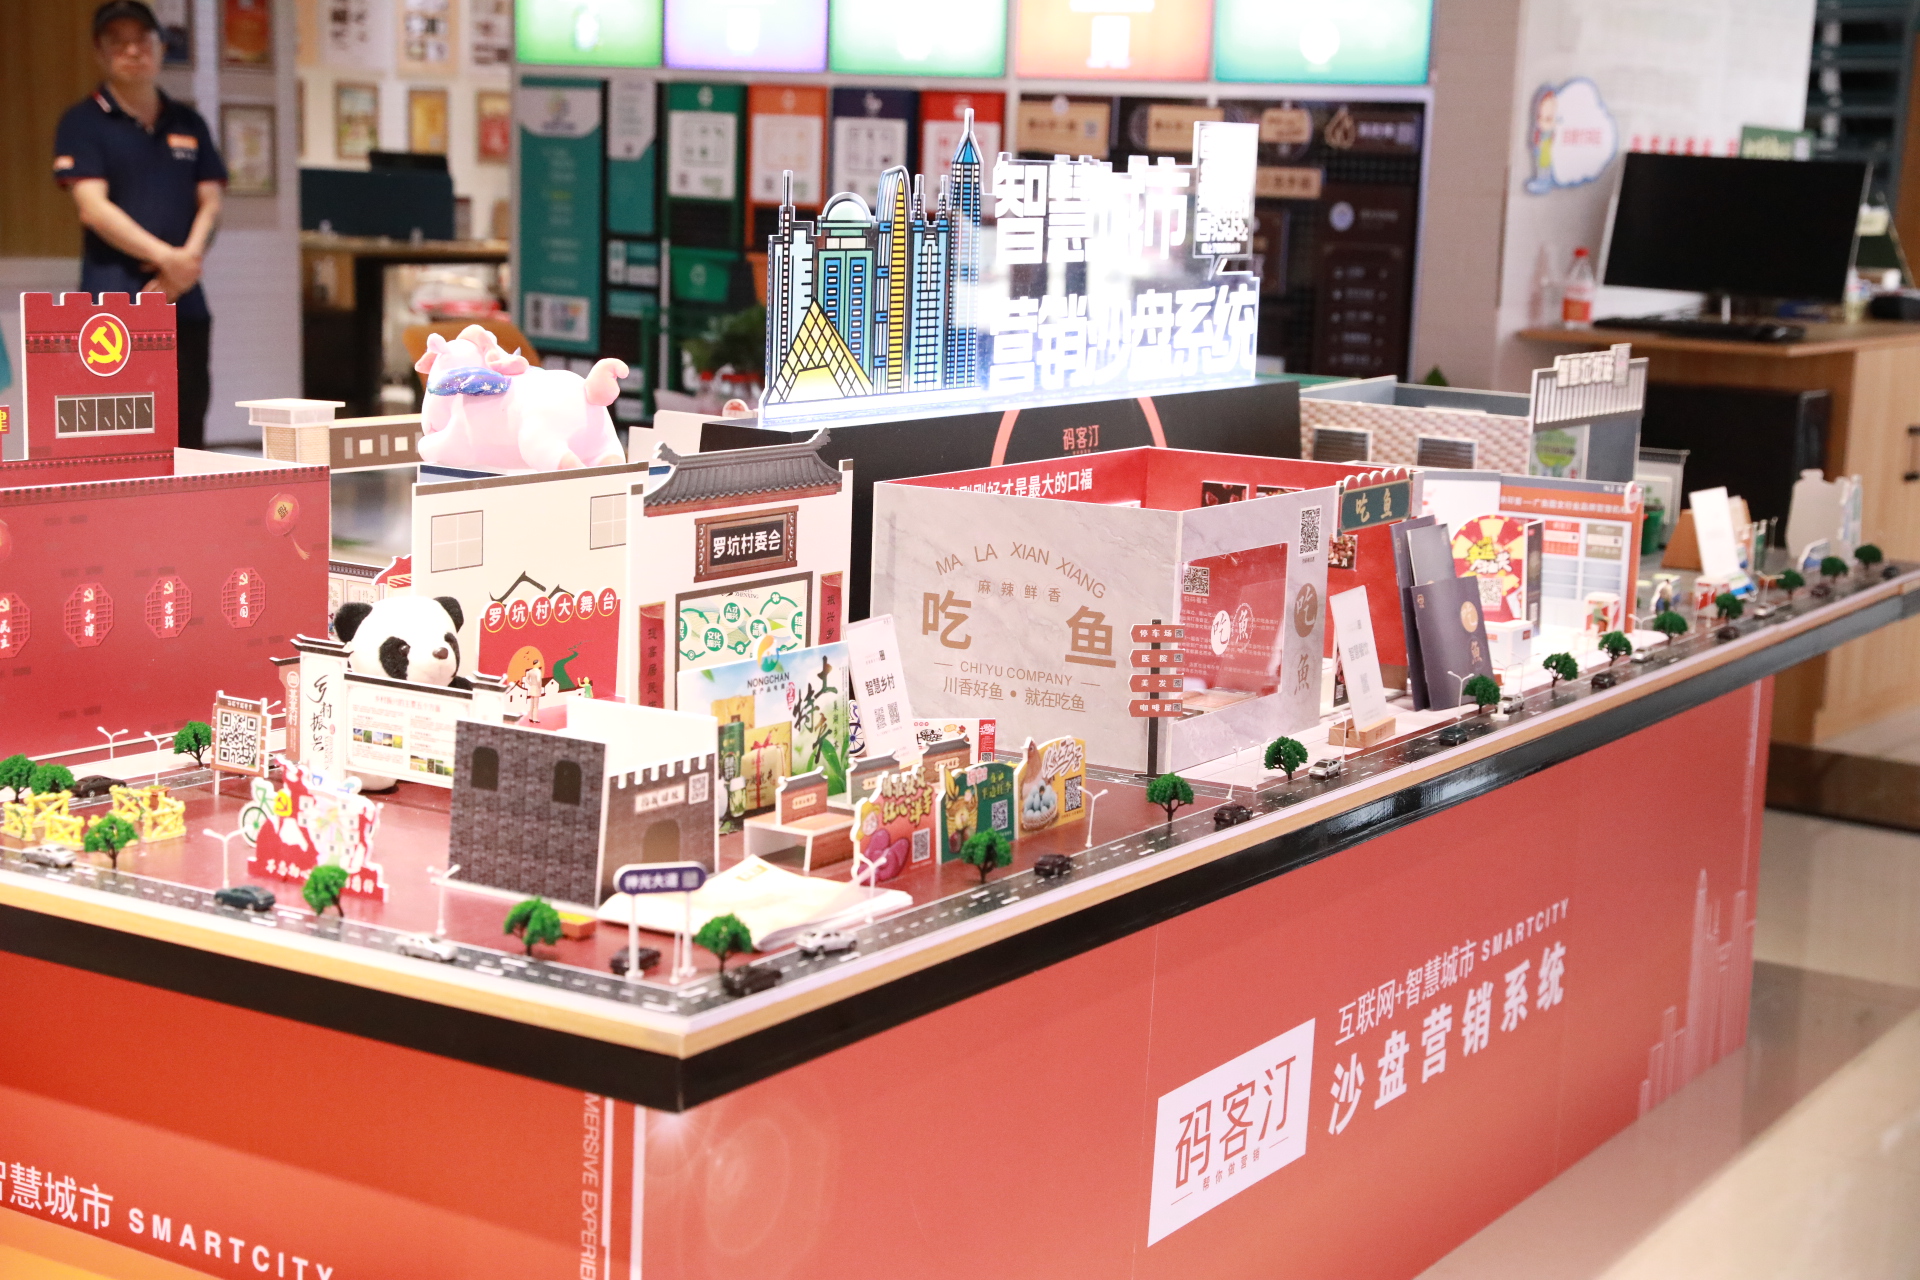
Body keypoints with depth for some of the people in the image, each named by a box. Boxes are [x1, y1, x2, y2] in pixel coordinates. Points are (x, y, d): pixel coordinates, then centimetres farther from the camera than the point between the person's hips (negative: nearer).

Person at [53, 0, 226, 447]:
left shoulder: (188, 123, 16)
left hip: (185, 302, 5)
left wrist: (190, 257, -9)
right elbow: (93, 208, -9)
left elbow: (210, 201, 10)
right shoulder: (83, 123, 2)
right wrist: (166, 255, -19)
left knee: (186, 439, 4)